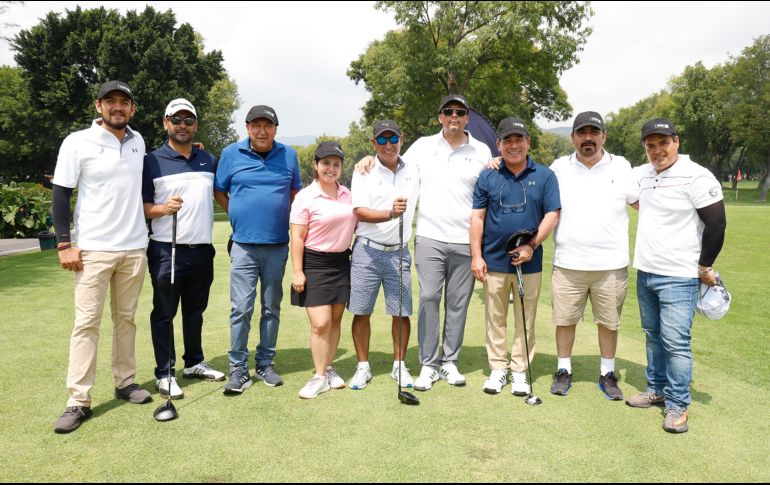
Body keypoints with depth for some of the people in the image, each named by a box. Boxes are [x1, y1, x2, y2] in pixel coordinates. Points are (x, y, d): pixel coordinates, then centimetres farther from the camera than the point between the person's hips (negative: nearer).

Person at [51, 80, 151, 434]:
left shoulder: (138, 141, 9)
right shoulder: (77, 142, -4)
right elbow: (61, 194, -4)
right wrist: (64, 244, -9)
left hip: (135, 248, 4)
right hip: (93, 250, -4)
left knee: (126, 319, 11)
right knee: (87, 322, -2)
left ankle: (125, 382, 22)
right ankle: (79, 401, 4)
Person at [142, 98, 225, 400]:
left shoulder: (209, 161, 10)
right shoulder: (152, 162, -3)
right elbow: (140, 206, -4)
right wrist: (162, 208, -23)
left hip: (202, 250, 5)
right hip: (167, 250, -4)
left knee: (196, 311, 16)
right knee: (164, 313, 3)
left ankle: (194, 363, 30)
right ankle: (164, 374, 13)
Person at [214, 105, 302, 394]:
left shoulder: (288, 155, 6)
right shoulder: (231, 153, 2)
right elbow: (218, 192, 11)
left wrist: (291, 223, 9)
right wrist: (237, 216, 5)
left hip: (278, 245, 2)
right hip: (244, 244, -2)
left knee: (272, 308, 10)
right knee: (241, 308, -5)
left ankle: (265, 364, 22)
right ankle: (238, 369, 6)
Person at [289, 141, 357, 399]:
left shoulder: (348, 193, 6)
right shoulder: (305, 197, -10)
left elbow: (355, 222, 23)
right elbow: (297, 237, -11)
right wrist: (297, 271, -14)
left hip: (342, 262, 5)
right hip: (314, 264, -5)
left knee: (335, 320, 11)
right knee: (320, 324, -6)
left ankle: (329, 368, 26)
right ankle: (319, 376, 9)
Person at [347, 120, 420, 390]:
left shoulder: (413, 173, 7)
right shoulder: (364, 172, -3)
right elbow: (360, 212, -14)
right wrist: (390, 214, -29)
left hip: (399, 251, 2)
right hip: (367, 250, -2)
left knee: (402, 312, 3)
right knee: (362, 312, 3)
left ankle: (399, 366, 20)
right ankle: (363, 367, 17)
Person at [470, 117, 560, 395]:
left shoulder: (544, 176, 2)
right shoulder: (488, 177, 3)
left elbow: (552, 215, -1)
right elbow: (477, 218, 3)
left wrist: (532, 245, -12)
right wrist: (476, 256, -3)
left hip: (529, 263, 0)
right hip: (494, 262, 1)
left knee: (526, 321, 8)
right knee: (495, 319, 9)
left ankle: (519, 371, 20)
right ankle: (498, 368, 22)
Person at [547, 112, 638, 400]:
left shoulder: (621, 167, 3)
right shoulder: (559, 167, 4)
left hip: (611, 265, 0)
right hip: (567, 264, 0)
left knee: (609, 322, 11)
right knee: (565, 320, 8)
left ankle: (607, 374, 27)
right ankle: (564, 371, 25)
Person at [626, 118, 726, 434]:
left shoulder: (696, 177, -13)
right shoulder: (642, 174, 8)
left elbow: (717, 223, -12)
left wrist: (704, 267, -7)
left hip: (679, 277, -7)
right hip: (645, 273, 7)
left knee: (676, 343, -6)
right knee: (653, 336, 16)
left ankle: (677, 405, 6)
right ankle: (656, 390, 30)